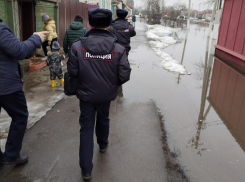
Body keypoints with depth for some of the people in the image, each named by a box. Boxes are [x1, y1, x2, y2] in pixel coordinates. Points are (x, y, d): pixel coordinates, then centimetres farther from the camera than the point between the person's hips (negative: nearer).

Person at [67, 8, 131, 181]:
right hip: (106, 94, 1)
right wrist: (113, 83, 7)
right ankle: (103, 144, 54)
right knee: (103, 120, 27)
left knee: (86, 127, 10)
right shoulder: (118, 49, -16)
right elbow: (125, 75, -14)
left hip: (86, 94, -1)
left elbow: (72, 71, -10)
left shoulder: (78, 46, -16)